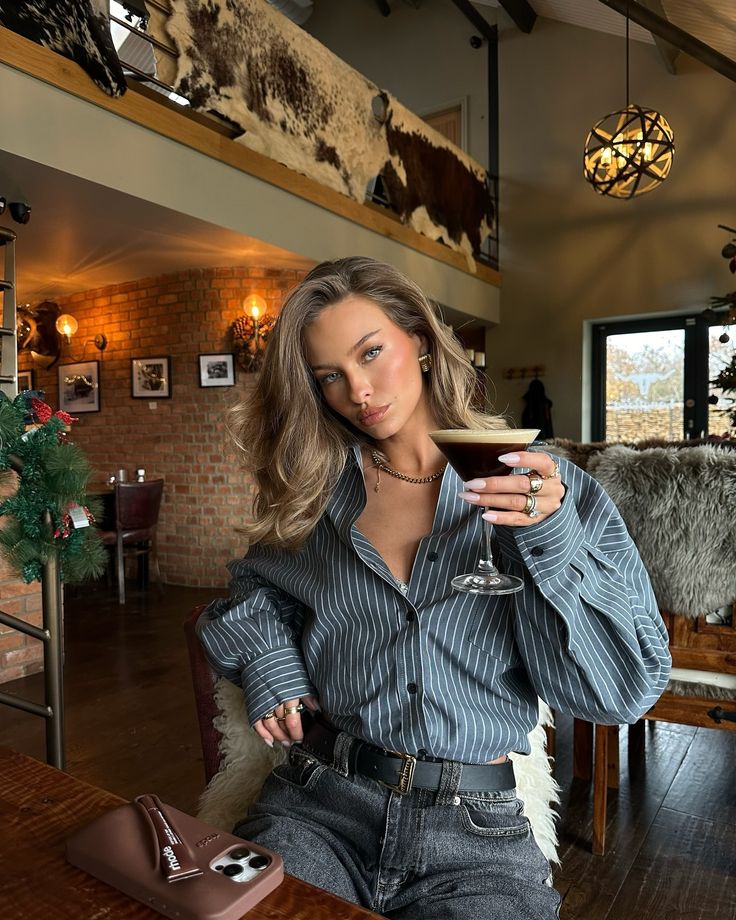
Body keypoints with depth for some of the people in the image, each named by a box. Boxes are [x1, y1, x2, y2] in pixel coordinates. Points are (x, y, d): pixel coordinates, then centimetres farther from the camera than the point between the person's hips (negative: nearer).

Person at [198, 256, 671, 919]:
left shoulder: (541, 485, -3)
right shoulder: (316, 491, 3)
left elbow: (626, 687, -5)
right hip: (319, 806, 2)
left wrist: (552, 539, -19)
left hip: (477, 835, -1)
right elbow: (255, 590, 20)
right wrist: (267, 663, 0)